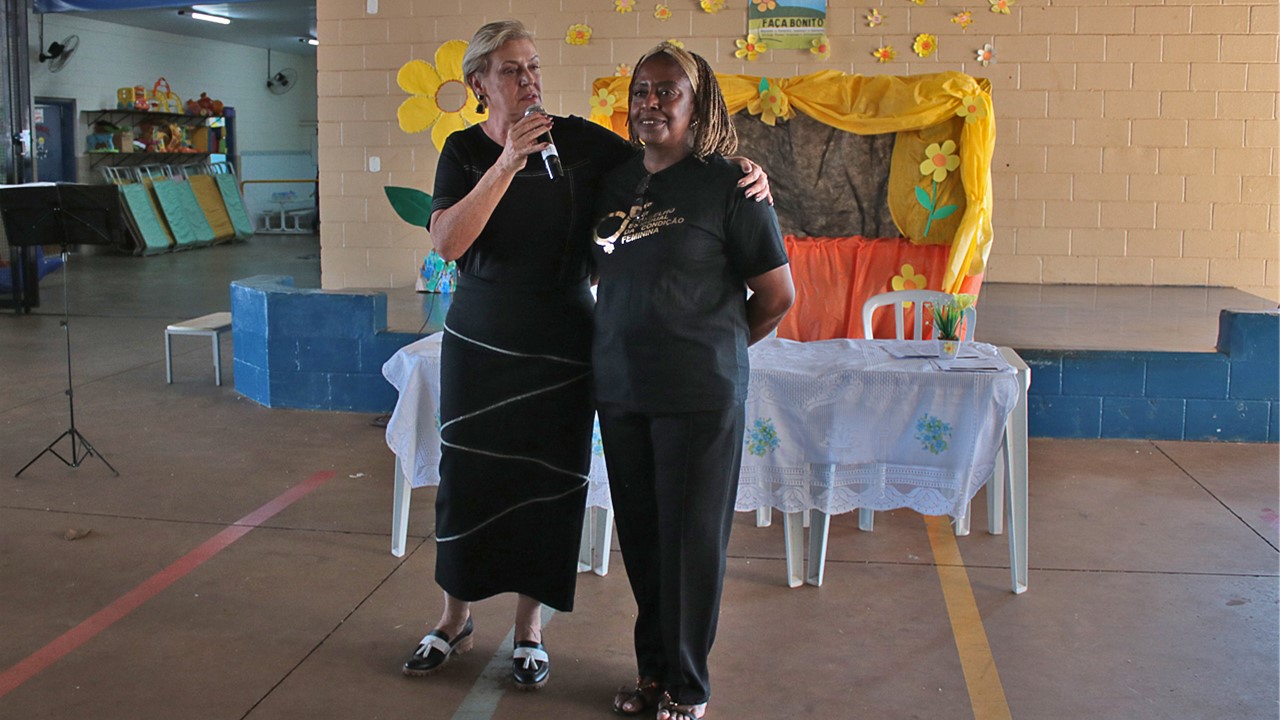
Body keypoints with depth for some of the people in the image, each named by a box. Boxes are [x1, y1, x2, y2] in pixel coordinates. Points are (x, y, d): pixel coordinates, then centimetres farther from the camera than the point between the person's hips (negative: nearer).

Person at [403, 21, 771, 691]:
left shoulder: (579, 141, -4)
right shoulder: (465, 150, -1)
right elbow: (446, 241, -16)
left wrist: (745, 174, -21)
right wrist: (510, 163, -24)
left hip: (559, 349, -1)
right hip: (478, 342, 1)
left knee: (545, 481, 5)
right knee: (467, 478, 7)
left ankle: (529, 626, 23)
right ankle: (456, 617, 27)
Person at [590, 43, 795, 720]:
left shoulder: (727, 184, -7)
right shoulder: (613, 181, 8)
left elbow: (777, 295, -3)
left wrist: (713, 347, 7)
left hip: (699, 395, -5)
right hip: (619, 390, 5)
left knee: (691, 538, 4)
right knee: (639, 535, 13)